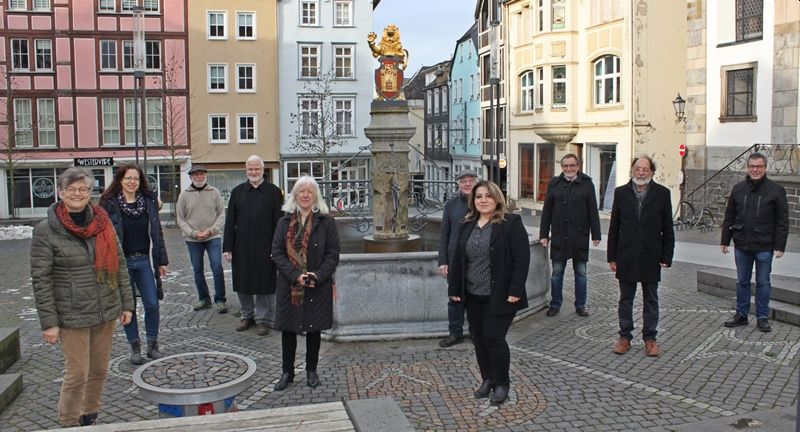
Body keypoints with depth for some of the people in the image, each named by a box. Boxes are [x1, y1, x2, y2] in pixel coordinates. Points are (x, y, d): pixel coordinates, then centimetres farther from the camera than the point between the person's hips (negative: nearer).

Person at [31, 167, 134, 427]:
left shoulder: (102, 223, 5)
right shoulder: (45, 231, -7)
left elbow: (119, 265, 9)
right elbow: (41, 280, -9)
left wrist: (126, 304, 7)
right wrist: (49, 322, -12)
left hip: (106, 311, 4)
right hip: (72, 315, -4)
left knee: (99, 370, 13)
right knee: (77, 374, -1)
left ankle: (90, 417, 32)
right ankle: (69, 424, 18)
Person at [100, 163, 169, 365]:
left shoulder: (149, 200, 4)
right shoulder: (109, 203, -5)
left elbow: (156, 231, 7)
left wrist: (161, 261, 6)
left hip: (143, 261, 2)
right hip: (120, 262, -2)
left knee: (152, 304, -1)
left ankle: (152, 344, 16)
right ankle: (135, 347, 20)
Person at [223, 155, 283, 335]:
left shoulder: (273, 191, 0)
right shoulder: (237, 191, 7)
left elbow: (278, 221, -2)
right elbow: (230, 221, 6)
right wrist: (228, 247, 0)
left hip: (264, 248, -2)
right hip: (241, 247, 3)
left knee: (263, 284, 4)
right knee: (242, 283, 10)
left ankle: (261, 319, 16)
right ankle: (247, 315, 27)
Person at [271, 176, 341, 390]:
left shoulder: (326, 222, -2)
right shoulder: (285, 222, 4)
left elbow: (333, 254, -4)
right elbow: (277, 252, -1)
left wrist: (317, 276, -16)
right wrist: (296, 276, -13)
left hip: (317, 287, -1)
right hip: (289, 286, 2)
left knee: (314, 329, 9)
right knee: (288, 329, 8)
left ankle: (311, 370, 26)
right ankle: (287, 372, 22)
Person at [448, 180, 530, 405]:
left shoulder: (511, 223, -9)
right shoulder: (467, 225, 9)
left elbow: (522, 258, -12)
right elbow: (457, 258, 12)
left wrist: (515, 290, -17)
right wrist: (454, 288, 8)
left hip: (499, 296, -6)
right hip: (473, 295, 6)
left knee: (493, 337, -5)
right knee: (478, 337, 11)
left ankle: (502, 383, 14)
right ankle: (487, 379, 28)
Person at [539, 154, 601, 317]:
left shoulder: (587, 184, 1)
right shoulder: (554, 184, 4)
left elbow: (593, 211, 1)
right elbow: (546, 211, 5)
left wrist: (596, 234, -3)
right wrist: (544, 234, 1)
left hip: (580, 236, 0)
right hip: (559, 236, 1)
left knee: (581, 272, 9)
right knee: (557, 272, 7)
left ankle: (581, 305, 21)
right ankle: (555, 304, 19)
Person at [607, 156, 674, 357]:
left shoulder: (662, 194, -1)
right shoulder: (621, 193, 2)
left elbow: (668, 229, 1)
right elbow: (614, 227, 4)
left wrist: (666, 257, -4)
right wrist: (612, 257, 1)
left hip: (650, 257, -1)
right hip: (626, 257, 1)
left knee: (651, 300, 10)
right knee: (625, 299, 9)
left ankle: (650, 338, 21)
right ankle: (625, 337, 21)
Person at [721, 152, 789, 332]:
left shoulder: (776, 190, -4)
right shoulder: (738, 189, 5)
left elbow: (782, 221, -5)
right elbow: (729, 217, 9)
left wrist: (779, 246, -10)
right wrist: (725, 240, 6)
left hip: (764, 247, -3)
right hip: (742, 246, 3)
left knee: (763, 283, 6)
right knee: (742, 282, 12)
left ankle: (762, 318, 17)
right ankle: (741, 315, 23)